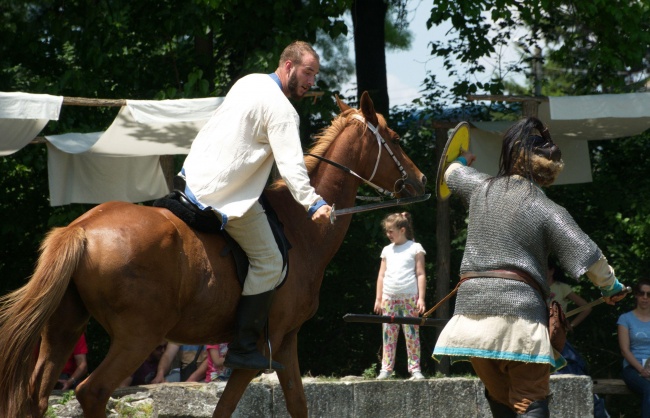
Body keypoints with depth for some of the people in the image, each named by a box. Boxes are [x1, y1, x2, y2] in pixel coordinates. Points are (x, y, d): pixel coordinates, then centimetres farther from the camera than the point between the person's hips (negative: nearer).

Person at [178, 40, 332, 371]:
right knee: (269, 262, -8)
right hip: (225, 193, -10)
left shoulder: (250, 82, 14)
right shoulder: (281, 109, -14)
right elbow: (291, 164, -25)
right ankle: (243, 349, -10)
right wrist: (313, 204, -33)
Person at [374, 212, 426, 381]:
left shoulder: (415, 248, 3)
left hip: (409, 297, -4)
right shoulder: (387, 250, 15)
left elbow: (421, 275, 0)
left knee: (412, 334, -4)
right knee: (388, 334, 1)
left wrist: (421, 298, -7)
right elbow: (381, 275, 16)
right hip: (389, 297, 4)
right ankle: (386, 368, 2)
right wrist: (378, 298, 10)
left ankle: (415, 369, -2)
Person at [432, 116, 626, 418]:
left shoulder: (482, 188, 10)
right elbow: (588, 257, -10)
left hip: (470, 307, 5)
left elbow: (452, 173, 34)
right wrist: (610, 287, 8)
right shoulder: (547, 211, -5)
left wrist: (462, 161, 57)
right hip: (519, 313, -5)